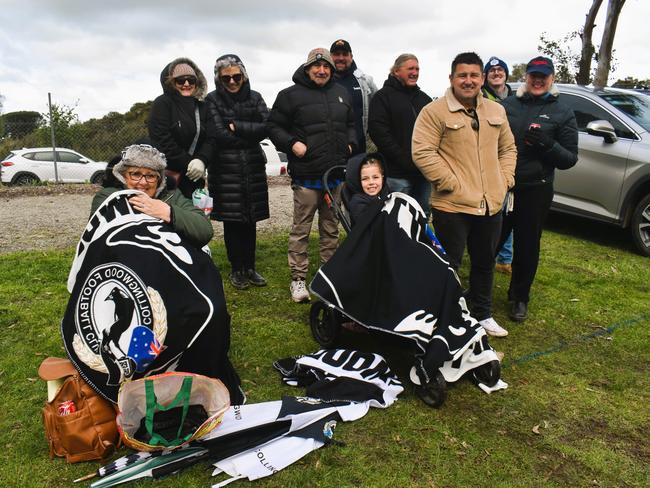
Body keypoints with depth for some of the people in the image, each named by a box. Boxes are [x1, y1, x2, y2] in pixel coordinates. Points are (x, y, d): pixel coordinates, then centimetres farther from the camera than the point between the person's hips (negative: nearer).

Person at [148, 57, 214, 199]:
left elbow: (210, 139, 3)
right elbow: (163, 141, -12)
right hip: (167, 174, -5)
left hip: (193, 176, 5)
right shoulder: (162, 104, -3)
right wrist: (188, 164, -13)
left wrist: (201, 160, -17)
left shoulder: (201, 107, 13)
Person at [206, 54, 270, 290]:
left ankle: (250, 267, 20)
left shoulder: (254, 97, 9)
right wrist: (251, 135, -6)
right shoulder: (212, 100, 0)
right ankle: (236, 270, 17)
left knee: (250, 220, 8)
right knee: (232, 221, 4)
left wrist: (237, 126, -11)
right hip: (226, 169, -2)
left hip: (253, 168, 3)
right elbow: (220, 135, -12)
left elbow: (267, 127, -5)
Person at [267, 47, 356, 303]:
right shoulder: (291, 95, -2)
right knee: (301, 229, 0)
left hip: (336, 173, 5)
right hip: (306, 175, -5)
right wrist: (291, 144, -15)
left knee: (331, 228, 14)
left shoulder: (341, 93, 15)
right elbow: (274, 126, 0)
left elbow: (351, 124, 26)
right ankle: (298, 279, 10)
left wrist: (350, 143, 8)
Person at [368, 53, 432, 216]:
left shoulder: (424, 99, 21)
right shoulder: (383, 97, 1)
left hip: (424, 172, 6)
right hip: (397, 174, -6)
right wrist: (405, 160, -17)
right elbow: (379, 132, -11)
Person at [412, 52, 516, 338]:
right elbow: (422, 153, -15)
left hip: (491, 205, 7)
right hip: (451, 206, -6)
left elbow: (508, 148, 20)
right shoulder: (434, 112, -8)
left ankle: (483, 315, 36)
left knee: (485, 264, 19)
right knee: (449, 266, 3)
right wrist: (452, 183, -17)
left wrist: (504, 180, 6)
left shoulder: (496, 111, 12)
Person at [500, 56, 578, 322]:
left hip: (535, 191, 0)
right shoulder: (508, 105, 6)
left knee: (527, 248, 9)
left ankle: (520, 297, 29)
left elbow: (570, 159, 2)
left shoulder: (562, 113, 3)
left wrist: (548, 144, -17)